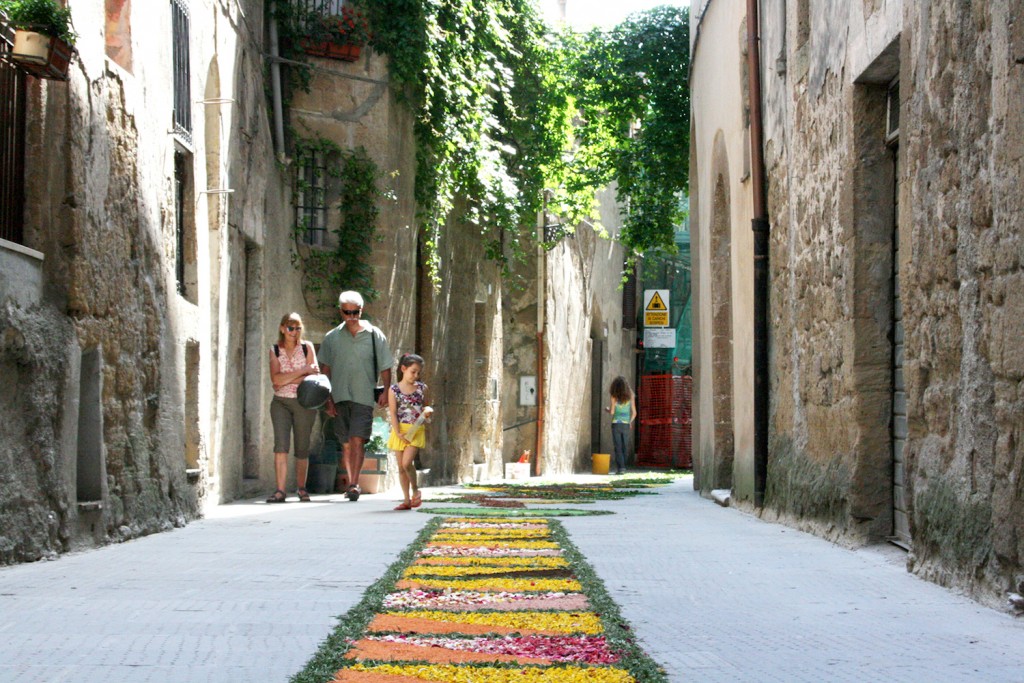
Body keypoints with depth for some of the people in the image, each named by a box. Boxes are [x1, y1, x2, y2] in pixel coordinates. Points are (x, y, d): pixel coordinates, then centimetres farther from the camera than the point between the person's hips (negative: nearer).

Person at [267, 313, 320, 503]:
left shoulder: (307, 348, 4)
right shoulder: (275, 351, 6)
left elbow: (314, 377, -6)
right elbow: (276, 379, -8)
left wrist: (287, 380, -15)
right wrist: (303, 371, -13)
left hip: (304, 403, 0)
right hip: (280, 403, 0)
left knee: (302, 447, 5)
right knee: (280, 445, -13)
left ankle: (301, 488, 20)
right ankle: (280, 490, -16)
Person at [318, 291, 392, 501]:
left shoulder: (375, 336, 4)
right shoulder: (332, 338, 9)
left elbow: (385, 367, 5)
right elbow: (325, 370, 11)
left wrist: (386, 391, -9)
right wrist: (328, 398, 4)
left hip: (364, 397, -3)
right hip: (340, 397, 3)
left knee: (357, 440, -15)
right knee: (347, 443, 9)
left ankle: (354, 484, -19)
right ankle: (351, 484, 19)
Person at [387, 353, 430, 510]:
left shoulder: (422, 388, 6)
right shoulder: (394, 389, 0)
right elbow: (393, 413, -5)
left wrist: (428, 410, -4)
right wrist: (398, 433, -14)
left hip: (416, 430, -1)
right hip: (400, 430, 1)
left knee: (407, 462, -18)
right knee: (401, 467, 5)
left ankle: (415, 490, 6)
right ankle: (407, 500, 14)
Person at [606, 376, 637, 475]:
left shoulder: (614, 397, -7)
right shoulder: (630, 396, 2)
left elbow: (612, 411, -9)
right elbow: (634, 412, 5)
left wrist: (607, 409, 14)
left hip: (616, 424, -3)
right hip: (626, 425, 3)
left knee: (618, 447, -1)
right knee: (624, 447, 12)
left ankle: (621, 468, -9)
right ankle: (622, 467, 12)